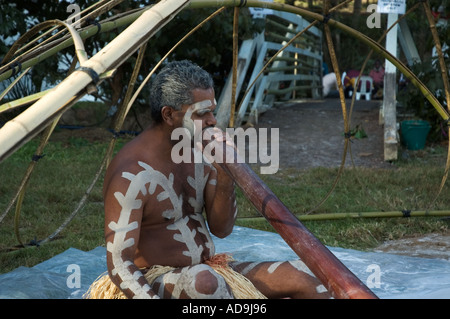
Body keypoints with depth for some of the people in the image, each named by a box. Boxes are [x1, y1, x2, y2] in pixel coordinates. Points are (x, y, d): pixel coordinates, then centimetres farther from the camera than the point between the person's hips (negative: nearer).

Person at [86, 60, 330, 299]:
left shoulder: (201, 152, 2)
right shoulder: (131, 175, -20)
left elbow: (221, 229, 6)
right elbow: (118, 265, -22)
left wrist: (225, 176, -10)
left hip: (209, 270, 7)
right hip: (153, 285, -7)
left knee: (301, 275, -11)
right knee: (204, 280, -41)